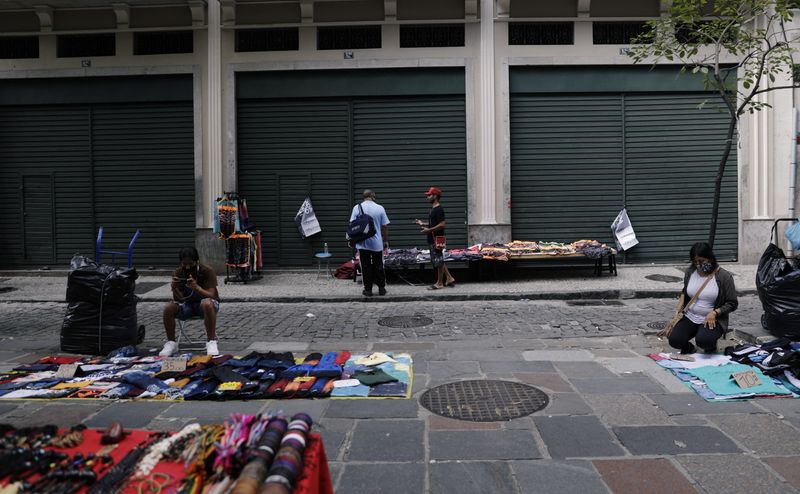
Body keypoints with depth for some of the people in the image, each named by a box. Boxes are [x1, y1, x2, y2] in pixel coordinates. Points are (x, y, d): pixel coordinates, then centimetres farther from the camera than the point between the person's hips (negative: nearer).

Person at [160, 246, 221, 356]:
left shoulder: (207, 271, -17)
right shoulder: (178, 273, -8)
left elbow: (211, 296, -26)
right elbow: (178, 299, -13)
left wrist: (196, 287, -45)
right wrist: (174, 288, -35)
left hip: (204, 303, -3)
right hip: (187, 305, 4)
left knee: (207, 303, -39)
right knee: (168, 308, -25)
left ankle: (211, 342, -27)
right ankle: (171, 343, -6)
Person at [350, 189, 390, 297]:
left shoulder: (357, 208, -3)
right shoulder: (380, 208, -2)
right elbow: (385, 226, -1)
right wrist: (386, 241, 8)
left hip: (363, 243, 0)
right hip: (377, 243, 1)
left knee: (366, 266, 5)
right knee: (378, 266, 11)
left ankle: (368, 289, 8)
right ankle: (381, 288, 15)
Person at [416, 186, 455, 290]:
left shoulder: (439, 209, -16)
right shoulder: (433, 209, 15)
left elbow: (442, 225, -22)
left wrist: (429, 230, -22)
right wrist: (423, 224, 16)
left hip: (437, 239, -10)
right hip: (432, 239, 10)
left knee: (439, 261, -1)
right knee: (438, 260, 15)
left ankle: (439, 283, 7)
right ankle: (449, 278, 22)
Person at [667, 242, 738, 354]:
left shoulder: (723, 276, -10)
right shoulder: (690, 272, 3)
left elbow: (732, 303, -6)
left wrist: (714, 313, -20)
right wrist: (679, 308, 9)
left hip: (712, 320, -3)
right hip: (690, 318, 4)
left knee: (703, 341, -33)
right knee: (674, 340, -22)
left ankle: (711, 345, 6)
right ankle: (689, 348, 13)